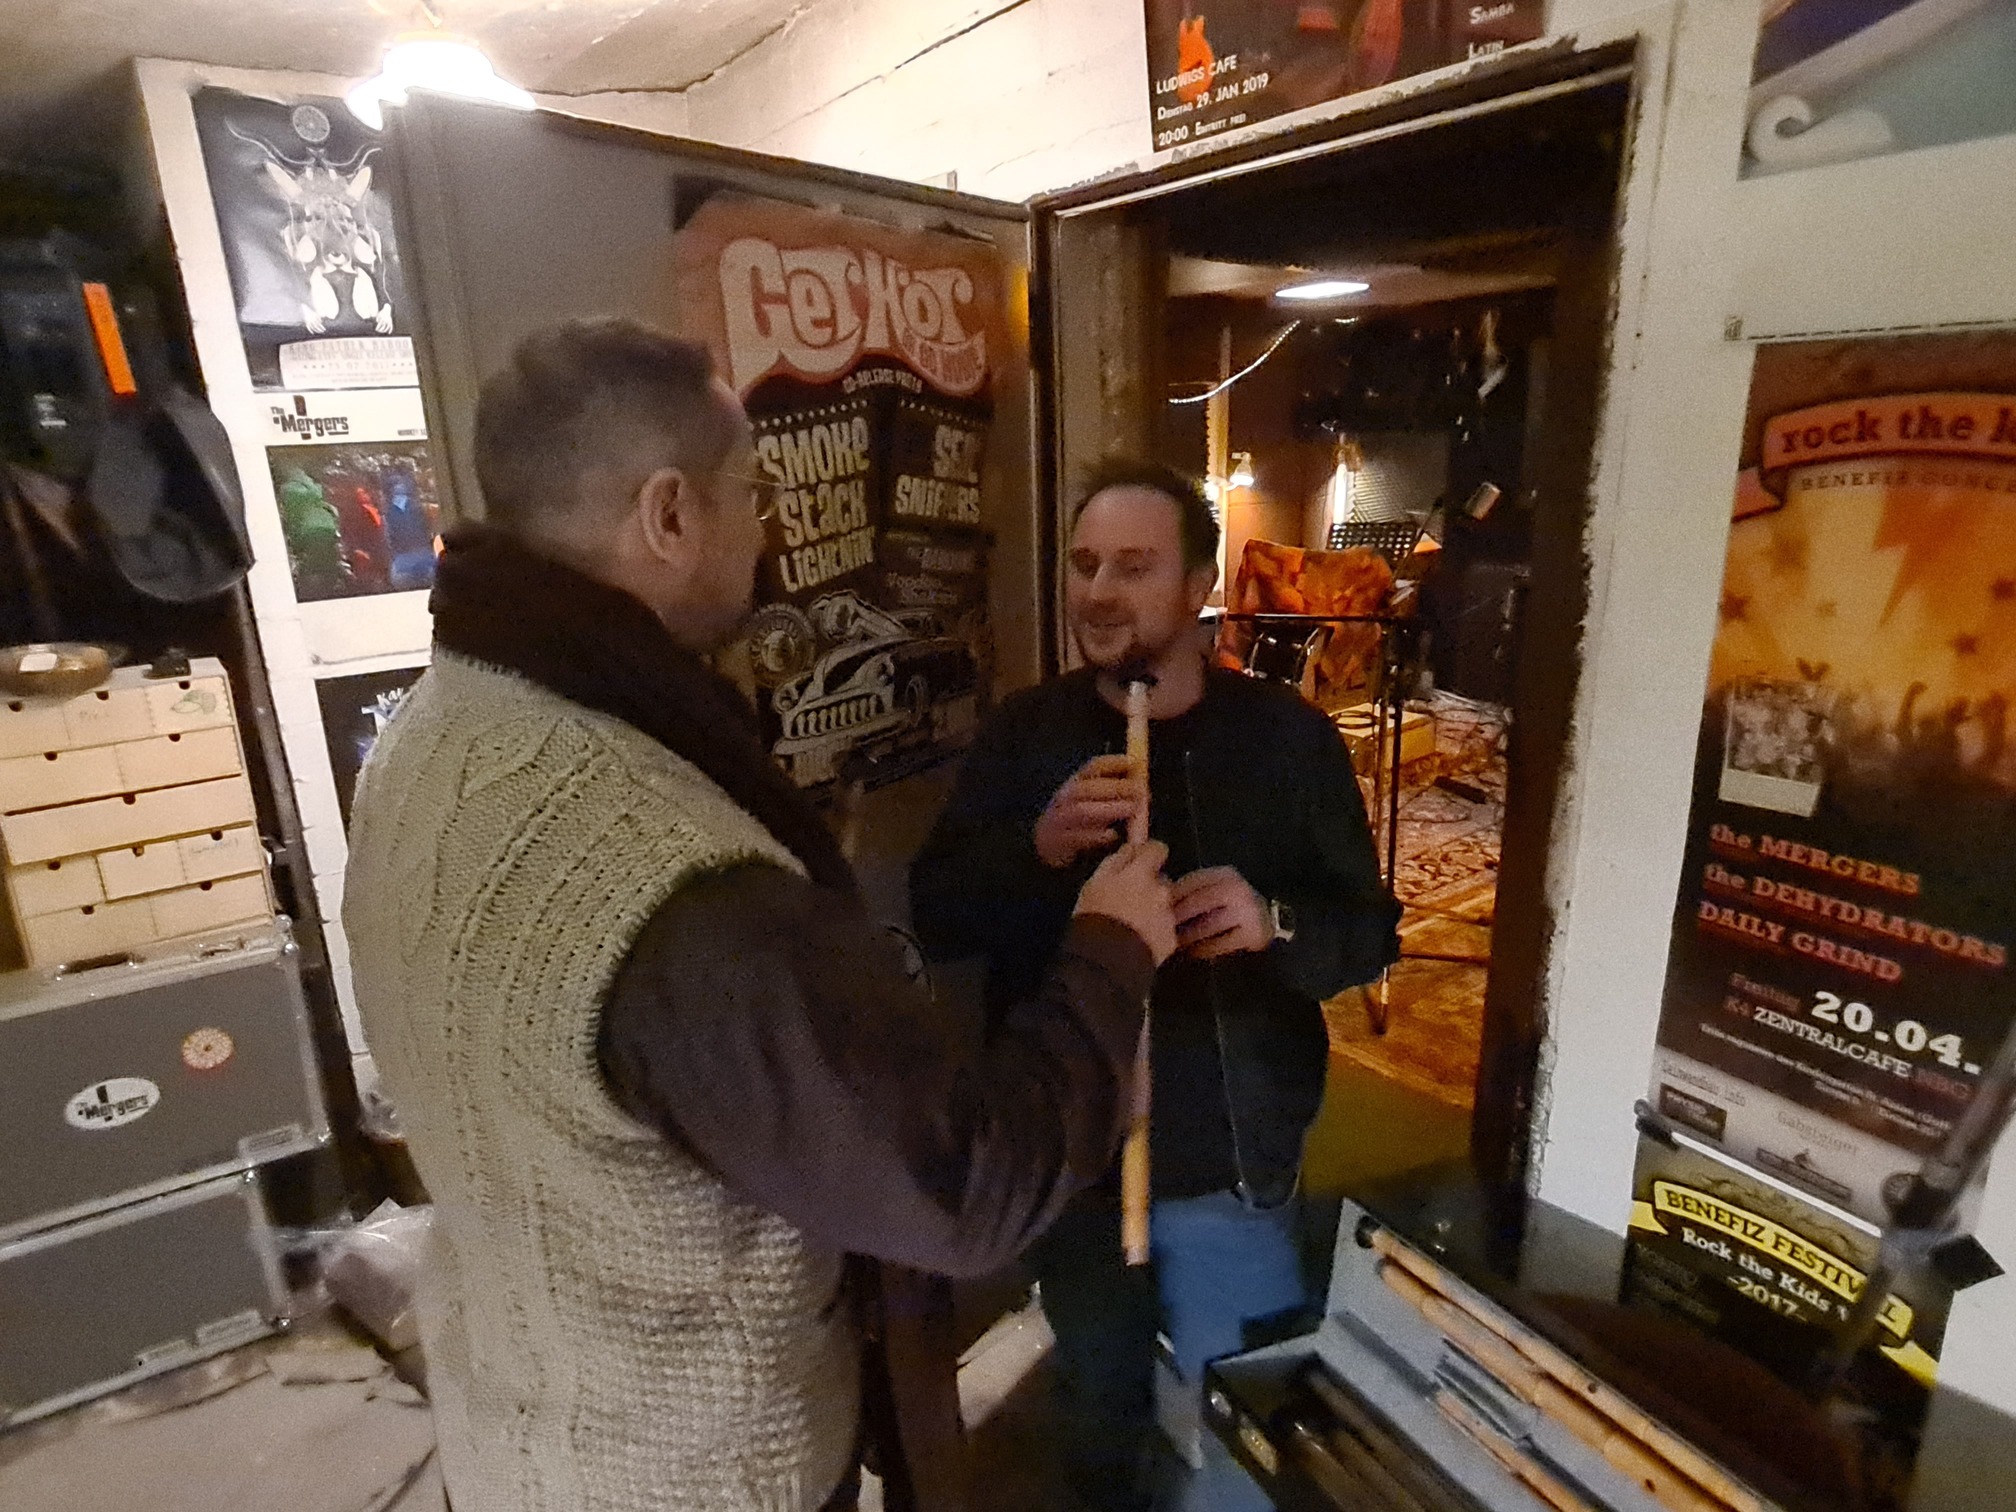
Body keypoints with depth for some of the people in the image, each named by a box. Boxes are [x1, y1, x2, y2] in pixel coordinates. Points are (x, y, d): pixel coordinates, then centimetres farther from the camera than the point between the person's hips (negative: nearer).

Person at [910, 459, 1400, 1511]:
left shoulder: (1288, 736, -8)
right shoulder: (1021, 734, -4)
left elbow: (1369, 931, -5)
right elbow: (935, 920, -9)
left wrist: (1274, 925, -26)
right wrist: (1037, 848, -27)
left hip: (1229, 1172, -1)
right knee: (1098, 1403, 26)